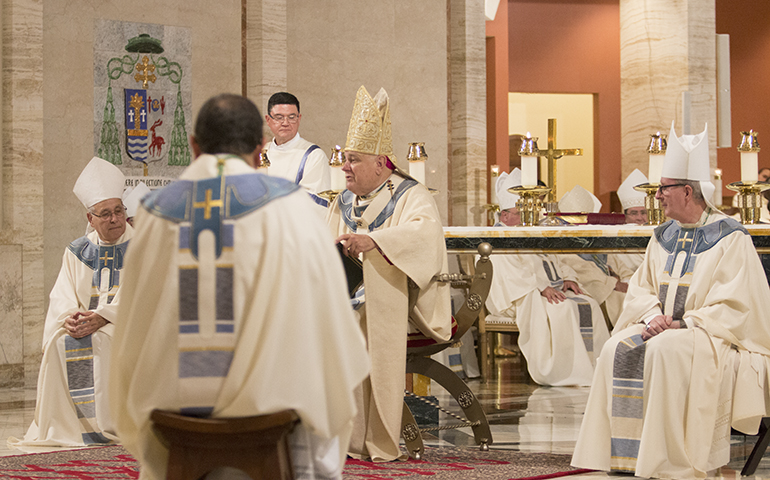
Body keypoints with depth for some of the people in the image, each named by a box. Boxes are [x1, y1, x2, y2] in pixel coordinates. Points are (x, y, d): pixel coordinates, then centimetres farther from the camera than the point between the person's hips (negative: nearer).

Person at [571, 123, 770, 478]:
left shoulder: (730, 239, -8)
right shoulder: (663, 237, 13)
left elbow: (735, 306, -14)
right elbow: (640, 288, 12)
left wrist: (683, 324, -22)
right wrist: (652, 316, -11)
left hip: (716, 338, -6)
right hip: (664, 328, 7)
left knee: (667, 350, -35)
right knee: (618, 350, -20)